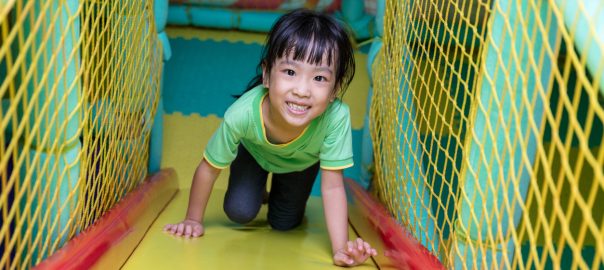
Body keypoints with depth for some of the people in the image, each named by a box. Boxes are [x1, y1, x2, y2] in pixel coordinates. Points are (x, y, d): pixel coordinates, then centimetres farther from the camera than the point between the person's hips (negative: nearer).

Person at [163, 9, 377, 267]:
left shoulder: (336, 117, -45)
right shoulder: (243, 113, -43)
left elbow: (332, 187, -34)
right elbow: (209, 168, -25)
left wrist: (341, 250, -41)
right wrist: (193, 220, -14)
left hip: (302, 161, 1)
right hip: (254, 151, 0)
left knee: (284, 223, 7)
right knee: (239, 212, -11)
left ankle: (279, 194, 40)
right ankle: (259, 192, 23)